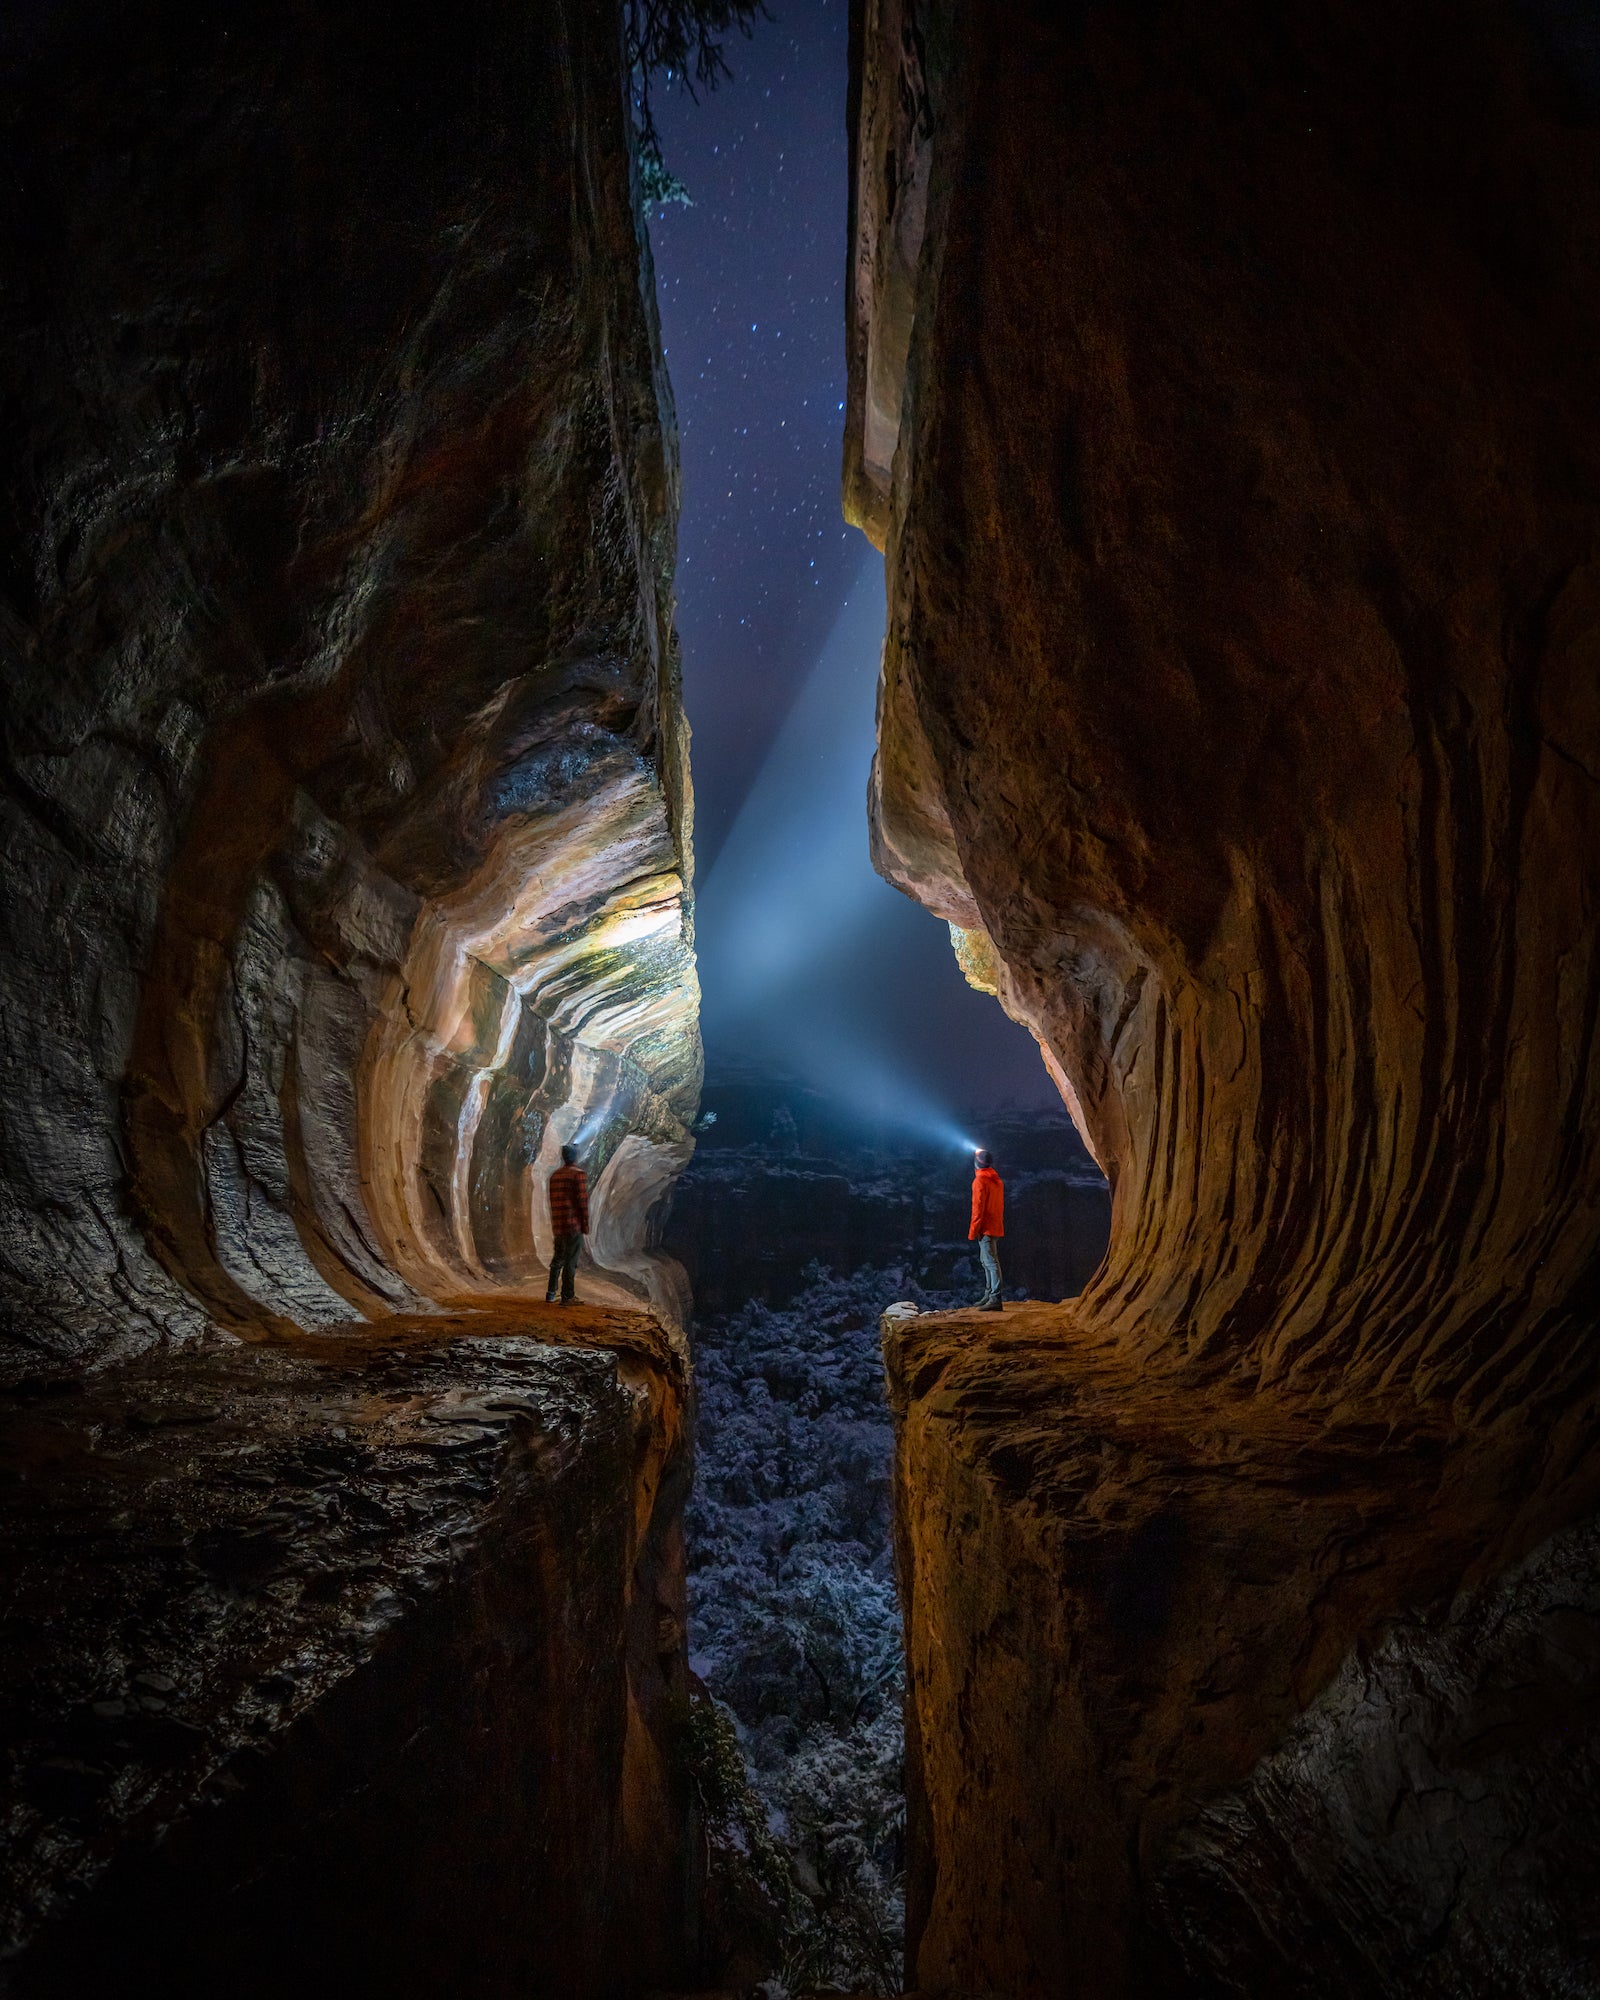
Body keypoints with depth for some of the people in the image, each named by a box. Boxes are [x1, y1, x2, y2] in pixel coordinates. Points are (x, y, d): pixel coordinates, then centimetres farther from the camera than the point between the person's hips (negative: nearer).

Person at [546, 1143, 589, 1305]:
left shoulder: (555, 1175, 13)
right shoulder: (579, 1174, -9)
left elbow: (552, 1202, 16)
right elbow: (582, 1201, -13)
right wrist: (586, 1224, -7)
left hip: (557, 1225, 7)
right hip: (574, 1224, -7)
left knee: (558, 1258, 16)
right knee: (571, 1261, -2)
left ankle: (550, 1294, 12)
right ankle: (567, 1296, 0)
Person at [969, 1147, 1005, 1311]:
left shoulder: (980, 1181, -13)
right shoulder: (997, 1181, 13)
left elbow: (978, 1207, -17)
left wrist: (973, 1231, -14)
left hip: (986, 1229, -9)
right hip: (997, 1228, 9)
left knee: (991, 1263, -13)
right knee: (986, 1261, 19)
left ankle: (995, 1300, -17)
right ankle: (988, 1295, 25)